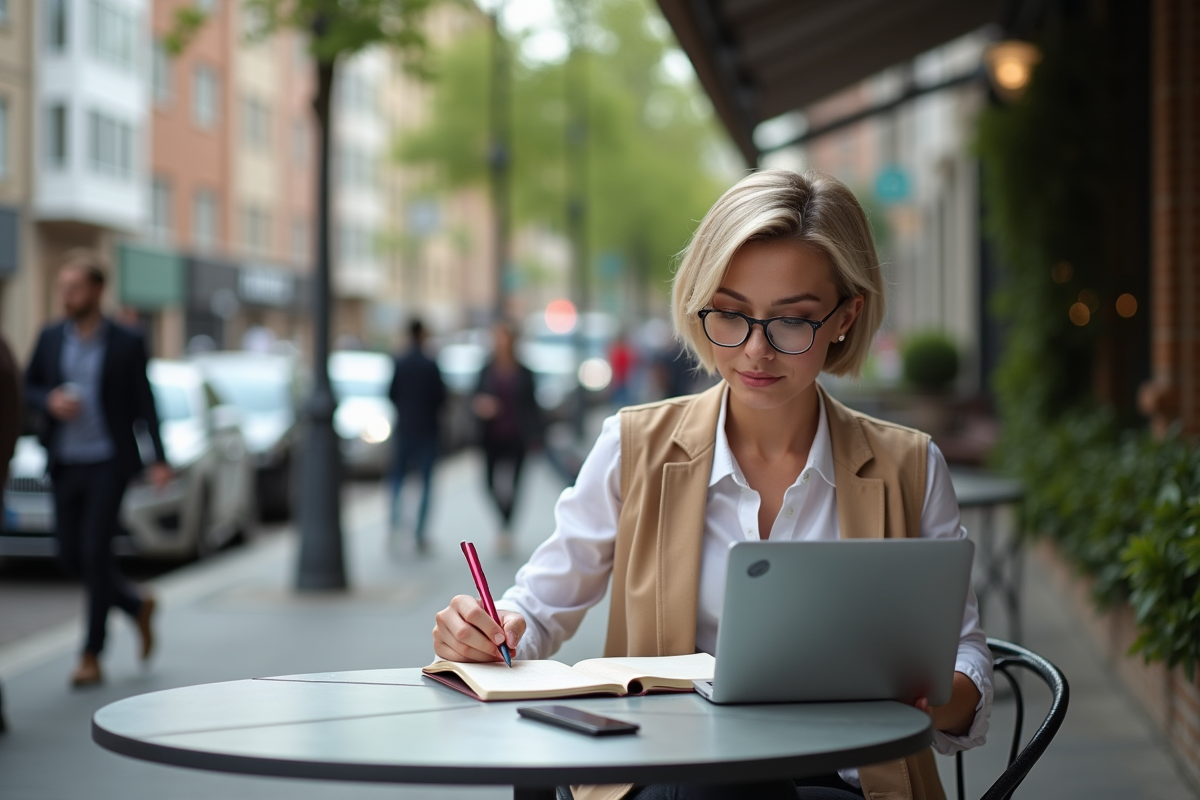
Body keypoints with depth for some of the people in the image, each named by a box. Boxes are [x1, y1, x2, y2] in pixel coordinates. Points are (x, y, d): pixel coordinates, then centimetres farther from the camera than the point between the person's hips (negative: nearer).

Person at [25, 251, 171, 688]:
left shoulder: (127, 343, -5)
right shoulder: (51, 337, 5)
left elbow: (144, 405, -3)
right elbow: (27, 387, 13)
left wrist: (160, 460, -11)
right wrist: (49, 402, -10)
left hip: (108, 462, -4)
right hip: (64, 464, 4)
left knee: (96, 550, -9)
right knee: (71, 554, 6)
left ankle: (91, 655, 2)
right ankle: (136, 606, 31)